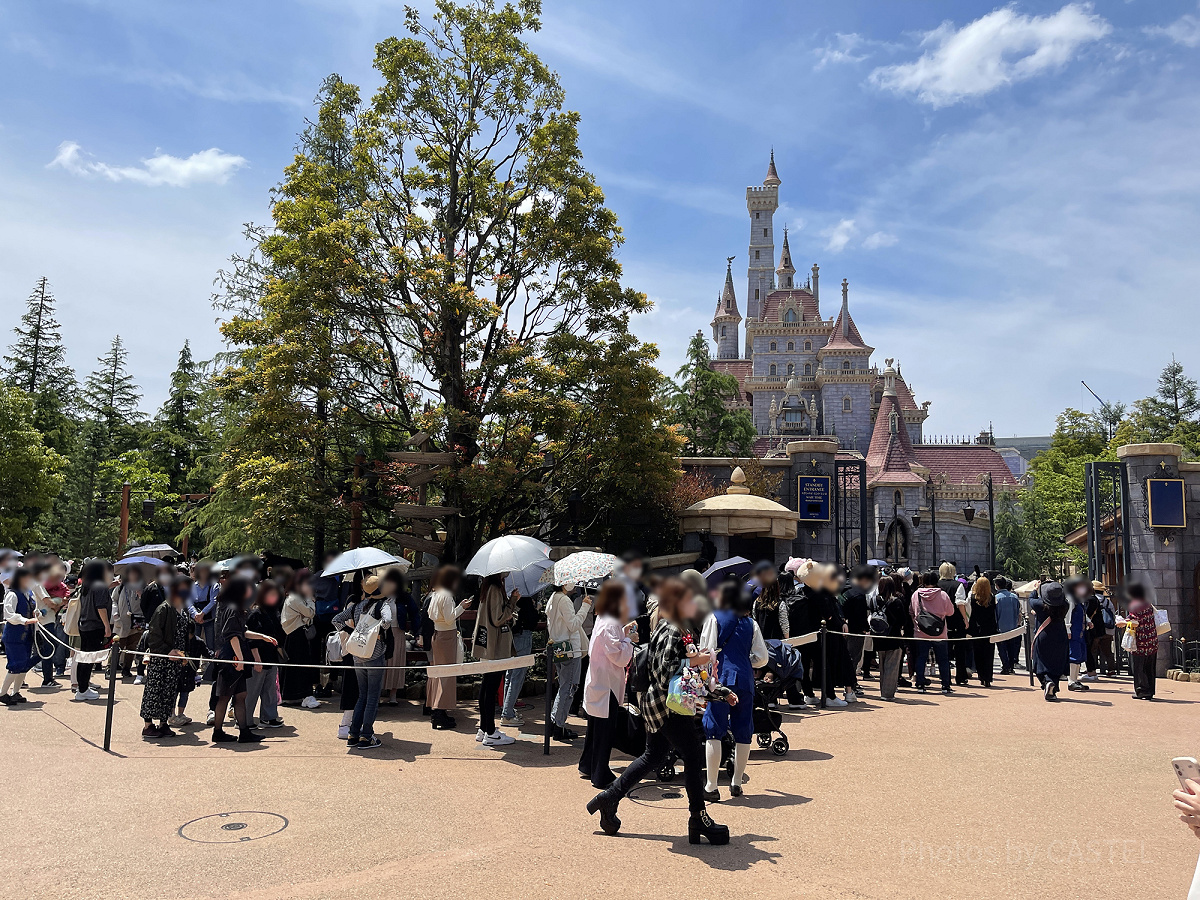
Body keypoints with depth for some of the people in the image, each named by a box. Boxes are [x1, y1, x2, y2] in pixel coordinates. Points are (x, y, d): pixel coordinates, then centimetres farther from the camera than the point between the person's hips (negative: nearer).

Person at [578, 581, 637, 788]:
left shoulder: (603, 621, 8)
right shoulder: (610, 626, -22)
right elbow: (620, 658, -23)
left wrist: (623, 632, 9)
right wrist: (629, 639, -10)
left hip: (597, 684, 10)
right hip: (607, 686, -10)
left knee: (595, 729, 22)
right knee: (604, 732, 1)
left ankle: (587, 766, 36)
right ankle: (601, 777, 11)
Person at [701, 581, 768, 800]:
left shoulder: (714, 618, 0)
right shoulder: (751, 623, 9)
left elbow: (705, 651, -4)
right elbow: (762, 658, 8)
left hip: (720, 678, -3)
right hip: (745, 680, 3)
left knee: (714, 732, 0)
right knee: (743, 732, 12)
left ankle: (711, 787, -1)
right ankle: (737, 782, 20)